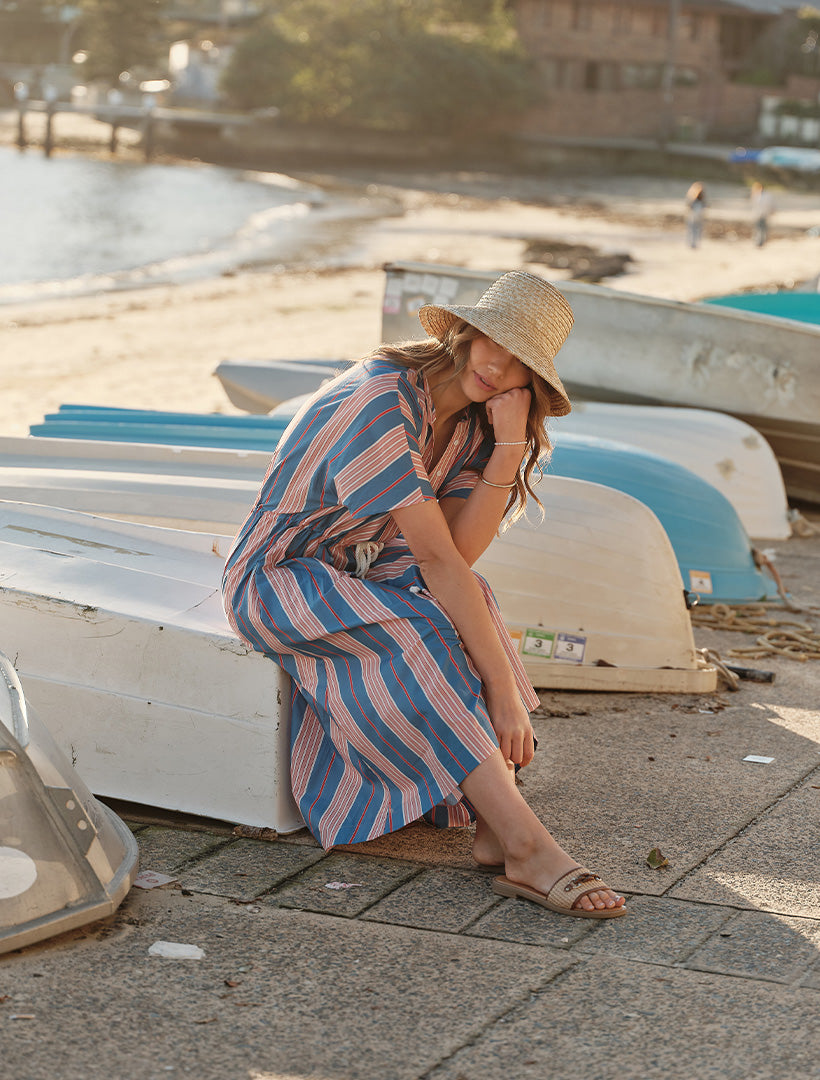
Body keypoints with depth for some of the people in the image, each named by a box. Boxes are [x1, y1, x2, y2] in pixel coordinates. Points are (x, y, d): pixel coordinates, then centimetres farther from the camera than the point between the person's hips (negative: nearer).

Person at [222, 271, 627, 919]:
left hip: (368, 575, 7)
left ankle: (494, 831, -32)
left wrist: (511, 446, -24)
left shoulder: (473, 422, 0)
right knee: (418, 637, -33)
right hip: (278, 579, -7)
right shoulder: (383, 401, -27)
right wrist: (502, 685, -34)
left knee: (470, 606, -24)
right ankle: (527, 847, -39)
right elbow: (436, 557, -32)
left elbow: (461, 550, -15)